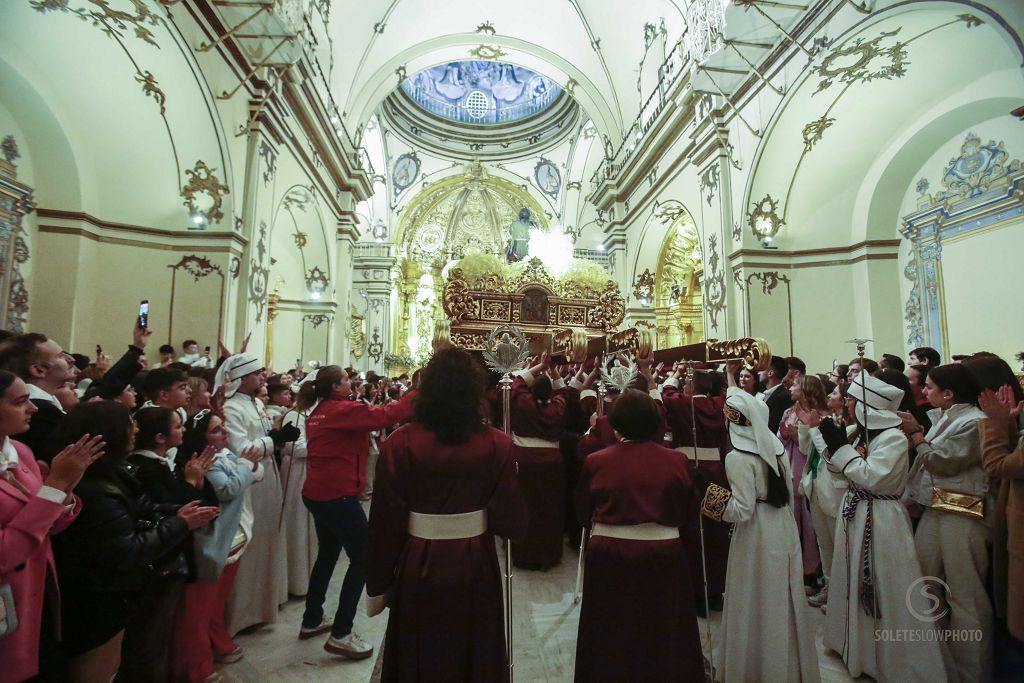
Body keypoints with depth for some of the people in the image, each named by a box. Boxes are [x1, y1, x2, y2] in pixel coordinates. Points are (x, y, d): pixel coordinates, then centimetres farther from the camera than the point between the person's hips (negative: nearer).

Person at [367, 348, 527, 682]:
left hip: (418, 567, 0)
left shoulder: (400, 442, -15)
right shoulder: (496, 445, -14)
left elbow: (386, 522, -10)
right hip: (474, 566, 1)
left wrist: (378, 584, 3)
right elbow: (512, 523, -11)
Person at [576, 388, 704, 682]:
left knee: (612, 633, 21)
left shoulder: (595, 462, -13)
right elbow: (687, 514, 2)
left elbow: (583, 514, 0)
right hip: (663, 555, 1)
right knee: (663, 633, 23)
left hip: (609, 555, 0)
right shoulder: (677, 461, -11)